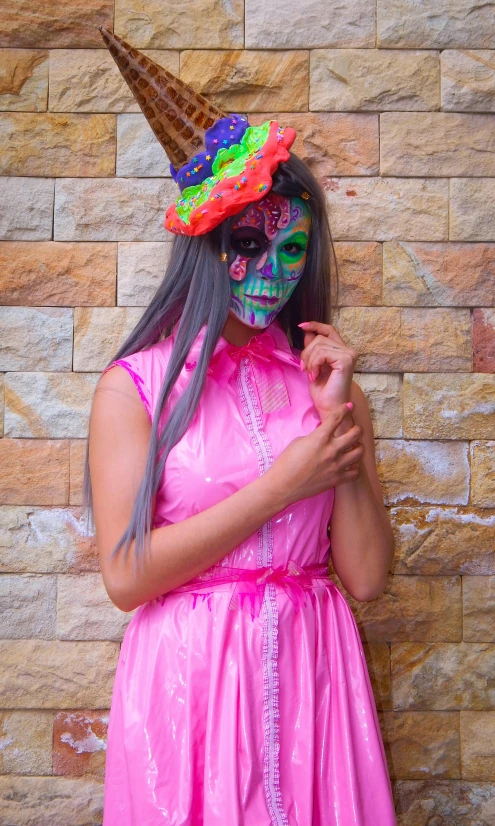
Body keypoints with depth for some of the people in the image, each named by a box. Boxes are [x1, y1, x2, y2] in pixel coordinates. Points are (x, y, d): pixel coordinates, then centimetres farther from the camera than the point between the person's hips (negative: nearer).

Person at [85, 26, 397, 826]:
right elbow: (125, 574, -12)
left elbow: (366, 576, 0)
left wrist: (340, 415, -10)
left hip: (309, 673, 3)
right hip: (190, 674, -3)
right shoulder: (136, 386, -5)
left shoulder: (326, 380, 4)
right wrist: (282, 485, -13)